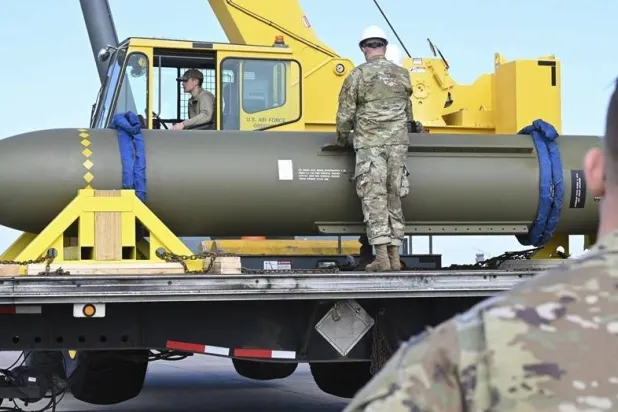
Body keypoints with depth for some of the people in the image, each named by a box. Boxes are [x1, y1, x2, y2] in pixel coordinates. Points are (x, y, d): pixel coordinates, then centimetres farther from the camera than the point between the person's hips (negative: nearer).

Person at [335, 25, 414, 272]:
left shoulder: (358, 75, -4)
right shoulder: (402, 75, 10)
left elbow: (346, 113, -3)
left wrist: (342, 138, 15)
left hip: (370, 144, -4)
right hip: (397, 143, 4)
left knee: (374, 198, -4)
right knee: (394, 198, 9)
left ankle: (381, 257, -11)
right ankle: (394, 256, 9)